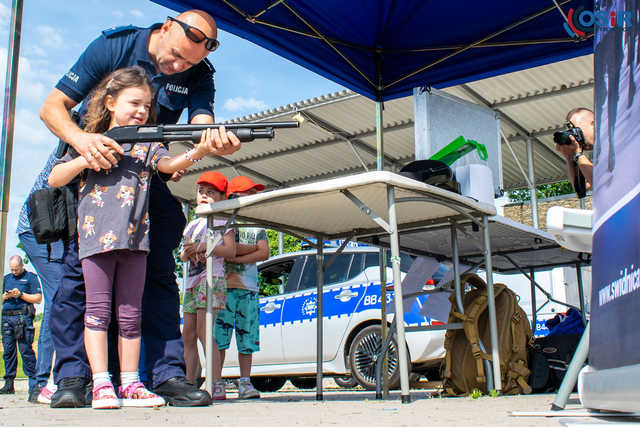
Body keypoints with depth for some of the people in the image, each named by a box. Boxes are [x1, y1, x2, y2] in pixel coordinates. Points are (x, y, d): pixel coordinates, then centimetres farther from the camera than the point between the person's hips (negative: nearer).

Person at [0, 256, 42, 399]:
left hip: (23, 317, -6)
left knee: (26, 350, -12)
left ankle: (33, 384, -11)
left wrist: (21, 294, -10)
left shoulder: (31, 277, 5)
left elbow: (38, 298, -2)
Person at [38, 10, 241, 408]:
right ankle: (72, 375, -8)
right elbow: (52, 107, -17)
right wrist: (81, 138, -39)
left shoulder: (199, 76, -8)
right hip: (90, 167, -2)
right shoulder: (114, 47, -16)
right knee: (79, 264, -12)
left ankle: (167, 374, -3)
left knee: (158, 269, -5)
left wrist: (217, 140, -49)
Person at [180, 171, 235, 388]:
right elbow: (182, 255, 21)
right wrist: (187, 252, -3)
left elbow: (230, 250, -8)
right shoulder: (192, 225, 25)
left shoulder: (222, 220, 5)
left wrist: (203, 247, -18)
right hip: (191, 281, 8)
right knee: (188, 336, 5)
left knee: (204, 332, -17)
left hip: (212, 278, -8)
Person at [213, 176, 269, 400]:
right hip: (224, 286, -3)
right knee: (219, 337, -6)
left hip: (249, 288, 4)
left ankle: (245, 383, 8)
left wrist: (236, 257, -8)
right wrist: (251, 248, -3)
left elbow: (264, 253, 4)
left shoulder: (257, 225, 19)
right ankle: (216, 383, -2)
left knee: (247, 337, 2)